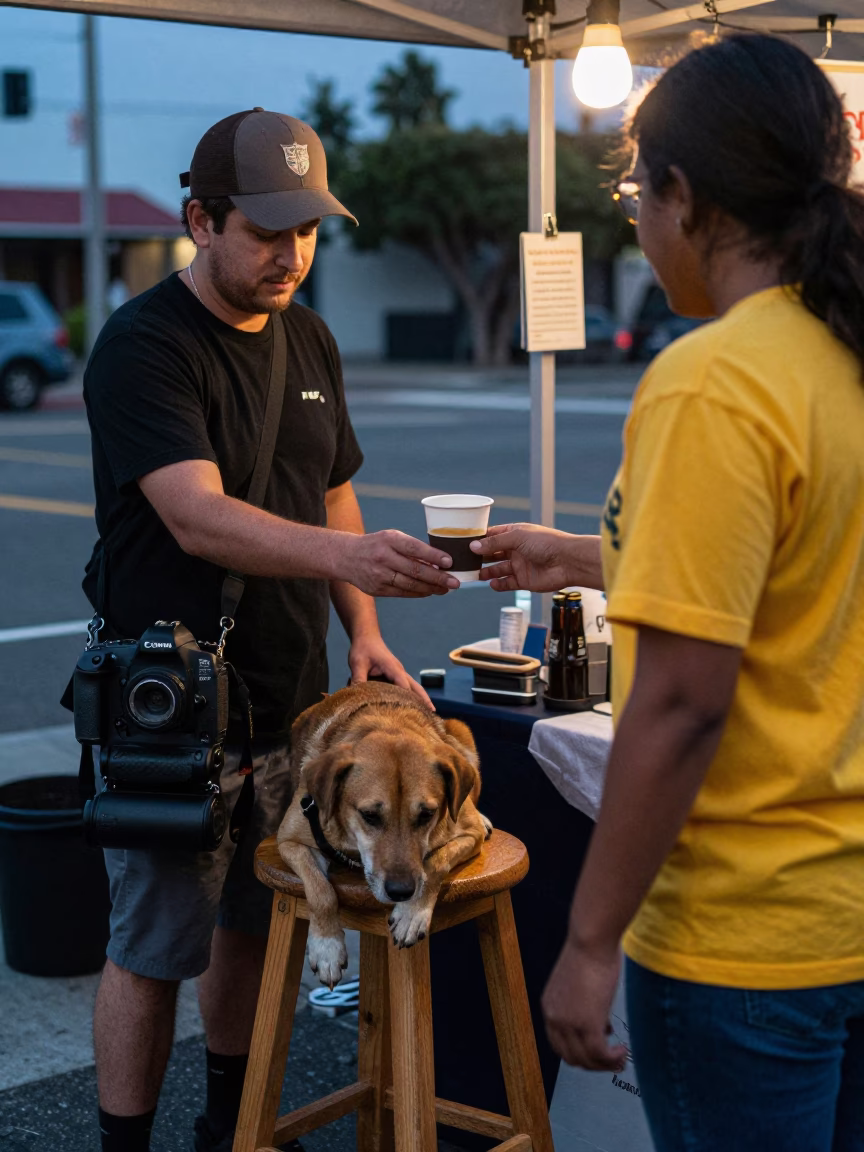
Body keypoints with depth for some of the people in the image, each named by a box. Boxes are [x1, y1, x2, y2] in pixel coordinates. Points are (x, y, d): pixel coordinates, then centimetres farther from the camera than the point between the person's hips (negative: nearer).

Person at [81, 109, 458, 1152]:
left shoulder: (308, 341, 10)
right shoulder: (143, 346, -15)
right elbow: (197, 516, -28)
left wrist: (363, 630, 8)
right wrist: (343, 554, -43)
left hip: (291, 699, 7)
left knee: (255, 924, 17)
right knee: (153, 949, 2)